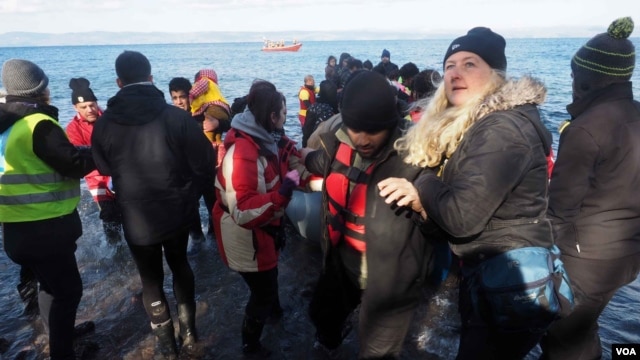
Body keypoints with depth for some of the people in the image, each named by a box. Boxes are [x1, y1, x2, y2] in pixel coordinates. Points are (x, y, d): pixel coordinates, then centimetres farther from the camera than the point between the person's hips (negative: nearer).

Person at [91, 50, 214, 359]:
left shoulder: (104, 124, -9)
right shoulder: (177, 116, -14)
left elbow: (105, 169, 8)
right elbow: (205, 165, -14)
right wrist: (187, 196, 3)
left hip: (136, 219, 0)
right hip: (178, 213, 1)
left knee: (151, 278, 18)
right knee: (180, 265, 24)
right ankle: (188, 333, 32)